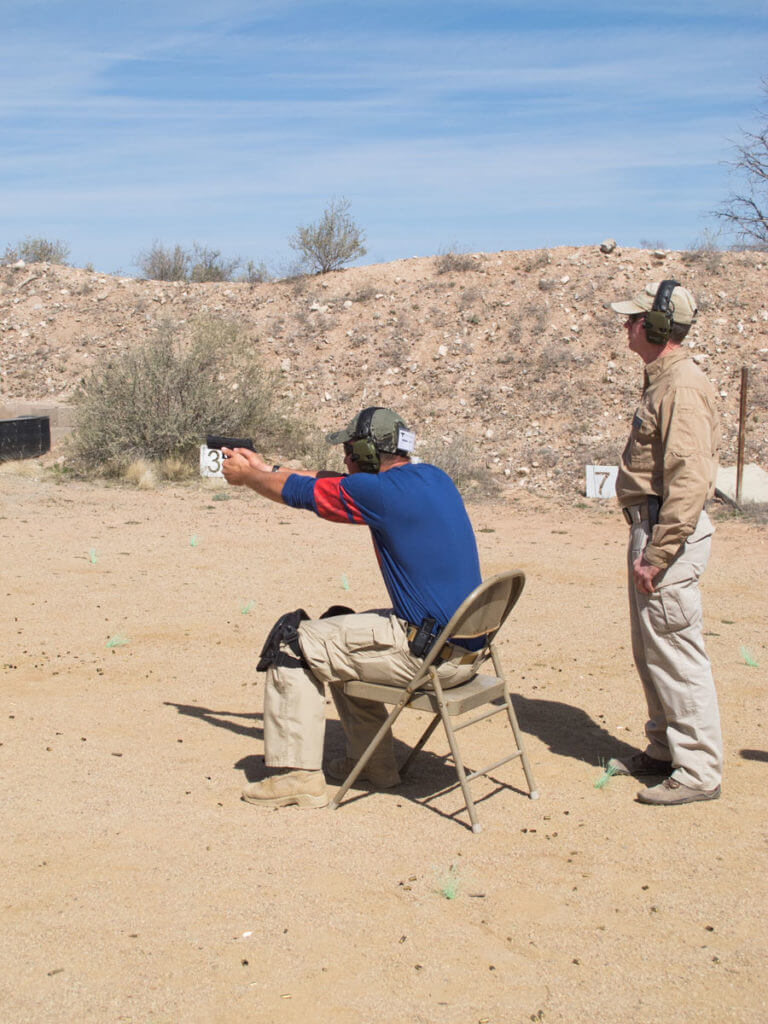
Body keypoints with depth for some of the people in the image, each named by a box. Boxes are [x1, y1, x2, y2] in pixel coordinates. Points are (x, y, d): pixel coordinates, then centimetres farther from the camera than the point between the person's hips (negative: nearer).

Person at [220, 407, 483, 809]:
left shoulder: (377, 491, -15)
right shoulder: (434, 478, 11)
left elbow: (297, 492, 0)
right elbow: (334, 485, 22)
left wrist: (246, 475, 21)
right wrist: (265, 468, 28)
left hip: (430, 655, -9)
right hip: (467, 645, 9)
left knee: (293, 641, 2)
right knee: (338, 628, 27)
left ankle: (299, 775, 6)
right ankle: (374, 763, 31)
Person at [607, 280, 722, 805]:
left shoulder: (683, 386, -17)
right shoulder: (662, 381, 16)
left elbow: (690, 480, -24)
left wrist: (656, 554, -24)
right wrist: (646, 544, 17)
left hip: (671, 531, -11)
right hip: (652, 526, 11)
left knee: (676, 651, -5)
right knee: (651, 649, 17)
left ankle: (699, 771, 5)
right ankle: (664, 749, 30)